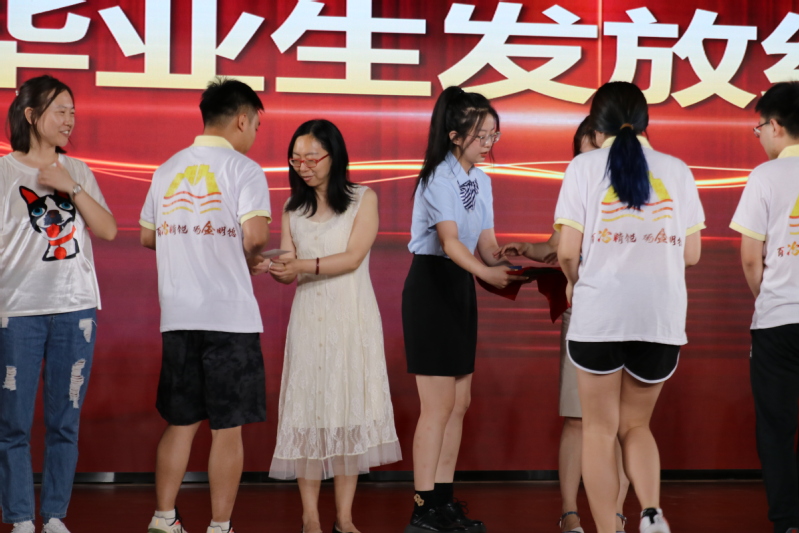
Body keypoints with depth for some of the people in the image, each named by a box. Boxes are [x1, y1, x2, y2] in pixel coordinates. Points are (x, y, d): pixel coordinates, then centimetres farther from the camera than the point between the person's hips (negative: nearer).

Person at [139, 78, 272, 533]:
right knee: (228, 426, 2)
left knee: (181, 422, 14)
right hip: (230, 315, -5)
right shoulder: (243, 168, -6)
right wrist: (250, 255, 3)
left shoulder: (168, 170, 13)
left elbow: (148, 236, 18)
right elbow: (255, 235, -18)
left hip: (178, 316, 5)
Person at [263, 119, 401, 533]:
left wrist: (303, 265, -21)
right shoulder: (293, 208, 12)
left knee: (349, 409, -1)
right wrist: (278, 269, -17)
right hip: (309, 317, 2)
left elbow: (353, 257, -9)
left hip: (352, 317, -2)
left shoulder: (363, 199, 2)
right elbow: (288, 267, 6)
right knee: (307, 410, -2)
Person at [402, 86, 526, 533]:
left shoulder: (482, 180, 10)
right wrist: (486, 273, -39)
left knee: (460, 402, 9)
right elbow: (449, 241, -27)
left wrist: (508, 268, -13)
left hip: (462, 287, 8)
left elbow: (486, 243, 6)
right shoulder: (438, 178, -15)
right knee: (439, 403, -8)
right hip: (431, 284, -8)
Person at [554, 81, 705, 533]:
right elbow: (692, 254, 8)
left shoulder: (585, 167, 1)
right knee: (635, 424, 17)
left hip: (599, 315, -2)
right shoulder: (677, 170, 9)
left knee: (600, 429, 9)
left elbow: (568, 251, -6)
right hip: (662, 318, 3)